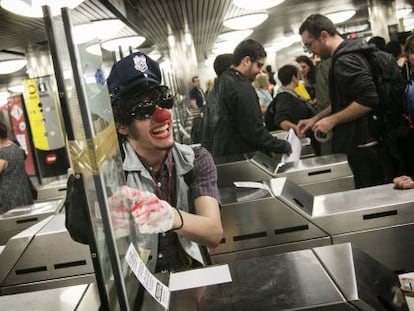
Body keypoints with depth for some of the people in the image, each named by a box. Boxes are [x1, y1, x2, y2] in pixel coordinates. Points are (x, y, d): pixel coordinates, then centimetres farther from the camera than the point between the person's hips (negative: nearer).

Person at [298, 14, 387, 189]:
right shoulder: (344, 56, 15)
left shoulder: (346, 61, -17)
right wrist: (315, 119, 16)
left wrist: (332, 120, -18)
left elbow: (368, 100, -26)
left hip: (360, 146, -10)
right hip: (356, 143, 10)